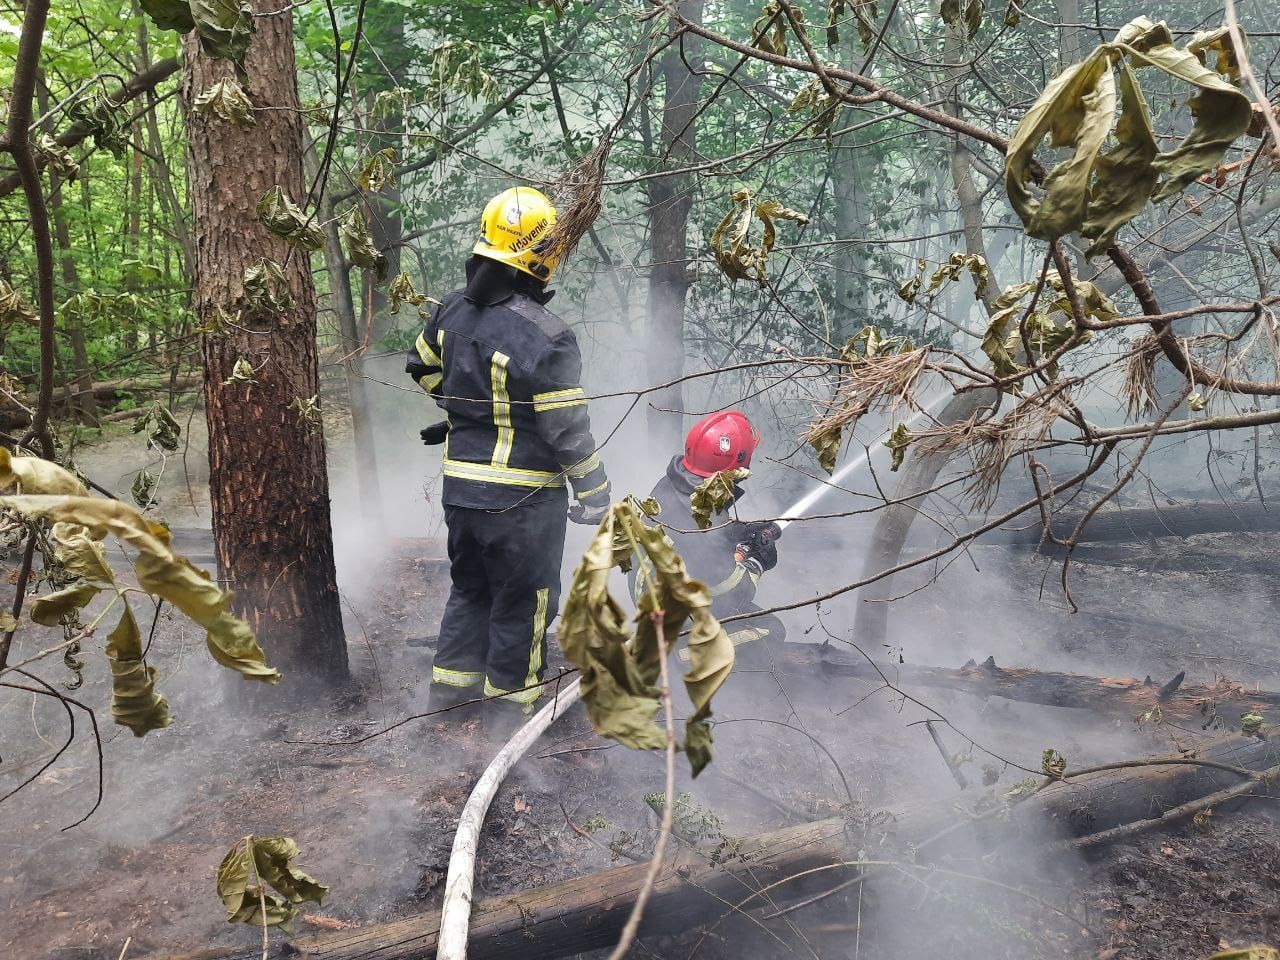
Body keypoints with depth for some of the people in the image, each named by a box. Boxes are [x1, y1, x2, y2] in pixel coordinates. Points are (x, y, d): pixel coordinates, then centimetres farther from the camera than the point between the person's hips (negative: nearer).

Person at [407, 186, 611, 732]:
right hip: (522, 497, -7)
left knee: (469, 587, 23)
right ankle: (506, 707, 20)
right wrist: (595, 496, -6)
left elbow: (423, 367, 18)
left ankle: (448, 690, 32)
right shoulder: (545, 337, -22)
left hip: (459, 484, 7)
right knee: (522, 602, 9)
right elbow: (567, 430, -18)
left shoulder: (453, 312, 0)